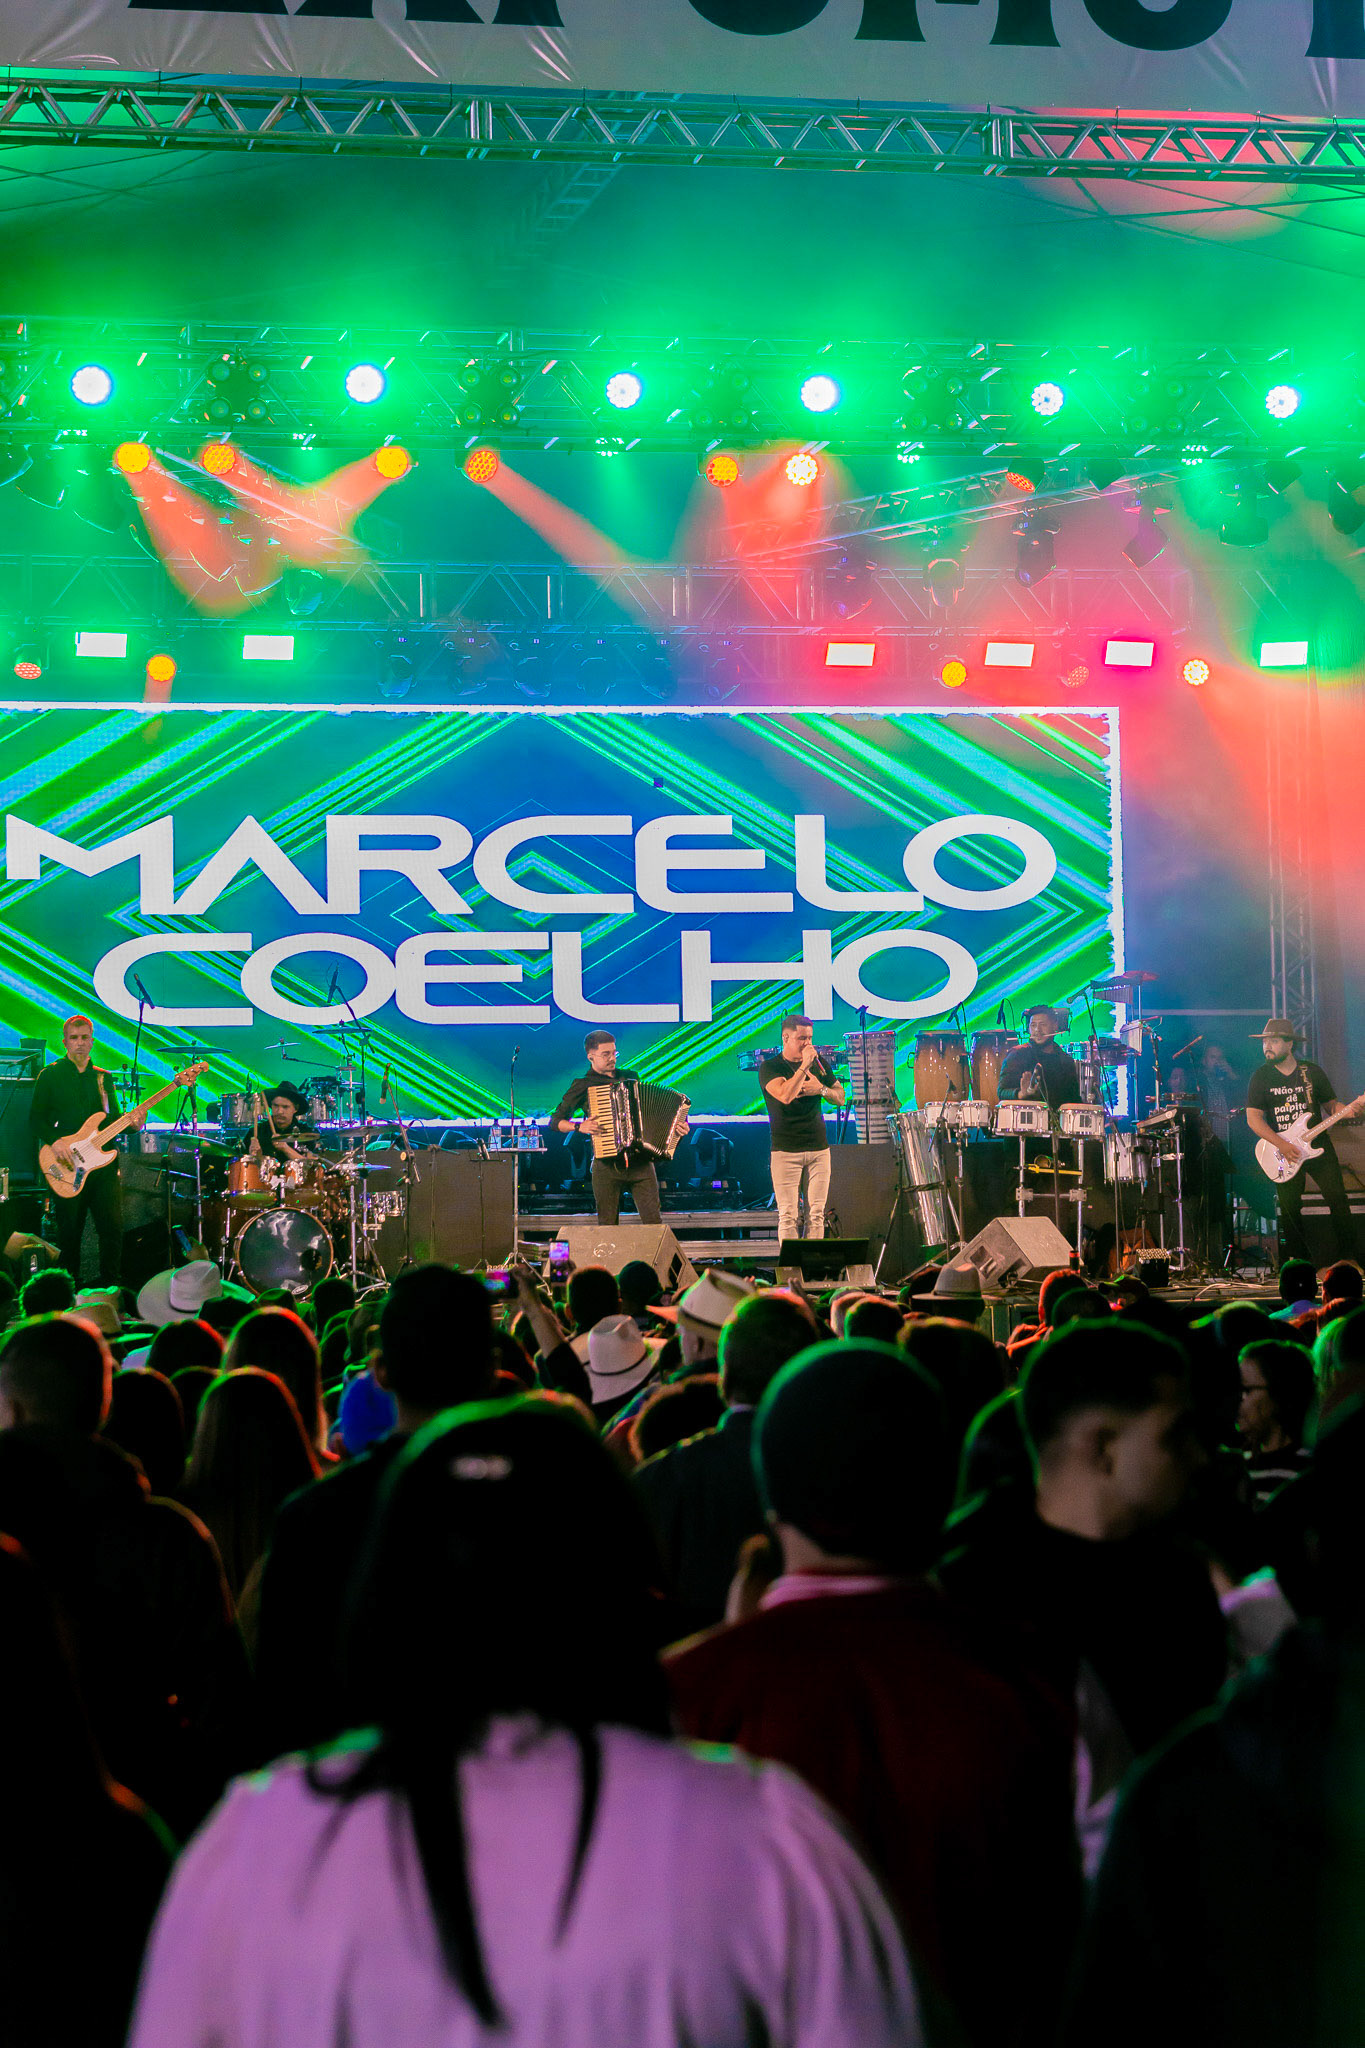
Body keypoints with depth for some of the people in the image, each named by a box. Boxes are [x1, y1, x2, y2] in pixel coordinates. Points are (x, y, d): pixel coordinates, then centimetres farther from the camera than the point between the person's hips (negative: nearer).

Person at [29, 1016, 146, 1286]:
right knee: (69, 1233, 1)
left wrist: (132, 1122, -5)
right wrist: (55, 1141, -18)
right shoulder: (50, 1075, 4)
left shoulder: (104, 1077, 15)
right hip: (67, 1167, -3)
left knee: (113, 1228, -3)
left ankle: (110, 1284, 9)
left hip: (103, 1163, 3)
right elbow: (35, 1120, -1)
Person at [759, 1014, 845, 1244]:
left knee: (816, 1215, 3)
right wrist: (804, 1065, -20)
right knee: (788, 1216, -7)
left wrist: (821, 1089, -4)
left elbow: (841, 1098, 16)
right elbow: (785, 1095, -22)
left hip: (819, 1149, 4)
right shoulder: (769, 1067, -4)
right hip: (786, 1151, -4)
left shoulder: (818, 1063, 11)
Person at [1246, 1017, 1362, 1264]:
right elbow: (1253, 1118, -5)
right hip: (1284, 1152, -1)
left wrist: (1348, 1109, -12)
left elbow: (1330, 1105, 12)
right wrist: (1282, 1145, -16)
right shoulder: (1261, 1077, 0)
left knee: (1337, 1199, -6)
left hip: (1319, 1146, 1)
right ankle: (1298, 1262, 12)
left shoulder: (1312, 1072, 5)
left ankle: (1349, 1259, 4)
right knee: (1289, 1207, -3)